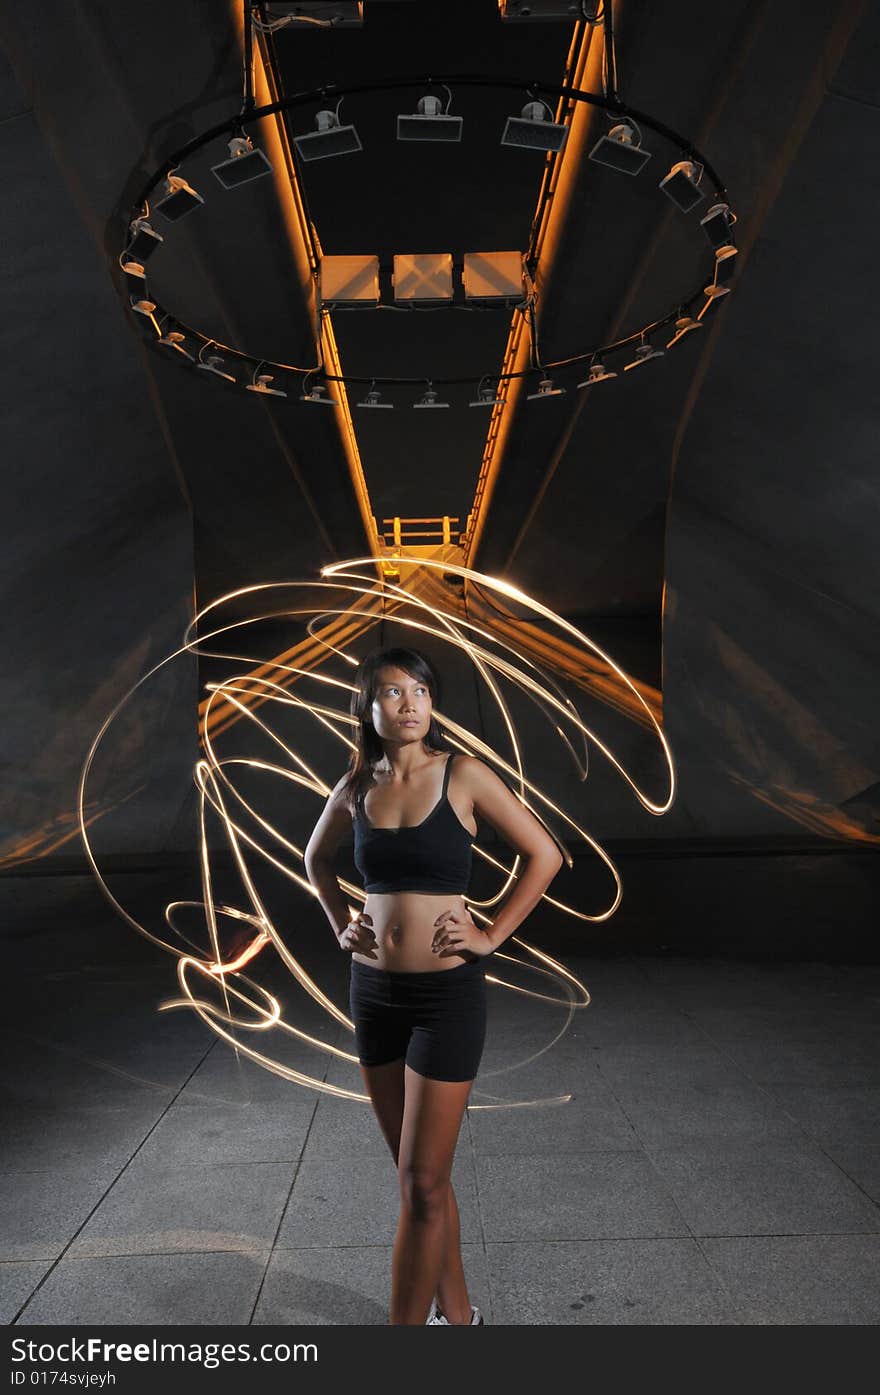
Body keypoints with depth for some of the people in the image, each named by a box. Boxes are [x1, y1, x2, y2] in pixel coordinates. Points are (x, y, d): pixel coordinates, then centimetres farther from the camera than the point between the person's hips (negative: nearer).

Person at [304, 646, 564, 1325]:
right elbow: (317, 858, 21)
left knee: (422, 1186, 0)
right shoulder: (357, 786, 2)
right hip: (373, 989, 5)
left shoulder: (463, 774, -9)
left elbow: (545, 854, -5)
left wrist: (492, 936, -7)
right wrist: (341, 924, 10)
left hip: (447, 992, -5)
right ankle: (456, 1310, 37)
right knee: (421, 1173, 18)